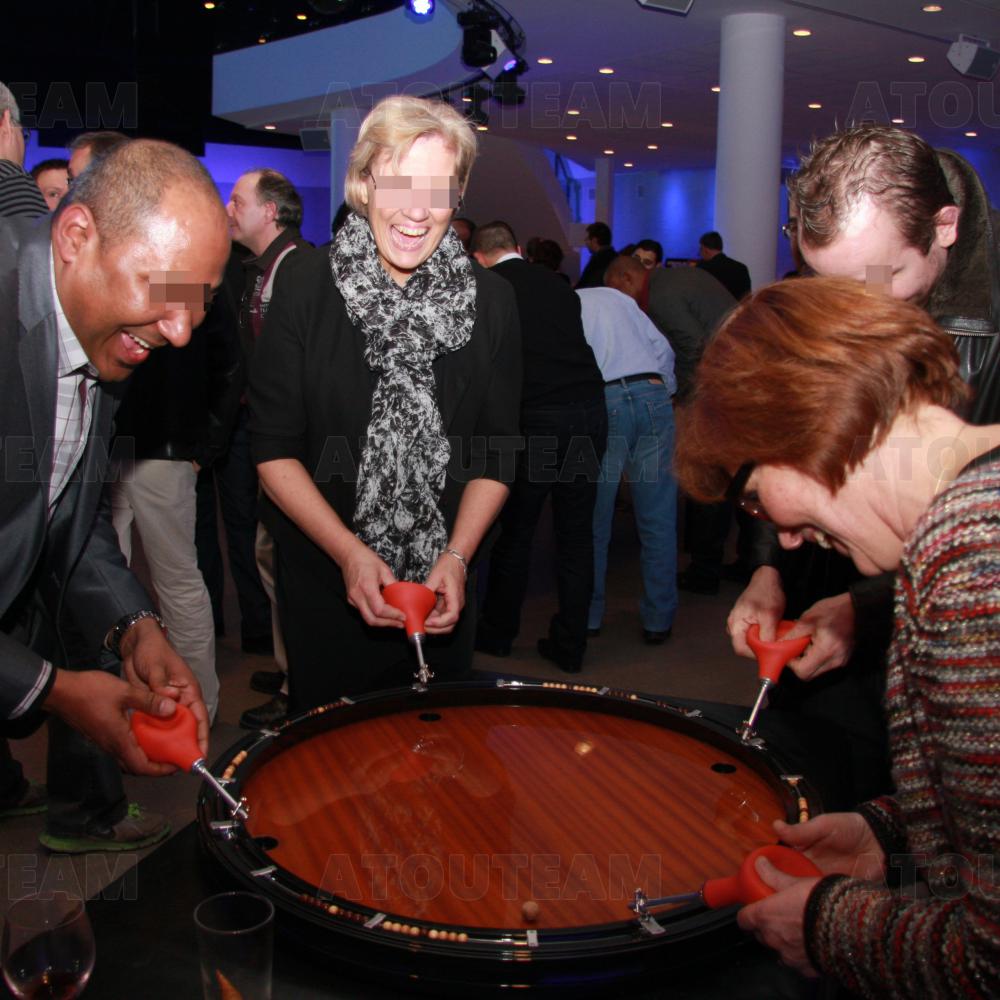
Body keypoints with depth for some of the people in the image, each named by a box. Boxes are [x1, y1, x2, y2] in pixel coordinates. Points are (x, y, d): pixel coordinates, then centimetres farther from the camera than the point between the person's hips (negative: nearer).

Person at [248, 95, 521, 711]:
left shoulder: (491, 299, -2)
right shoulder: (307, 284, -7)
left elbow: (499, 454, 1)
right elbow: (274, 447, -7)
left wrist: (458, 556, -12)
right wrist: (348, 551, -17)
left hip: (443, 582, 2)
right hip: (322, 581, -1)